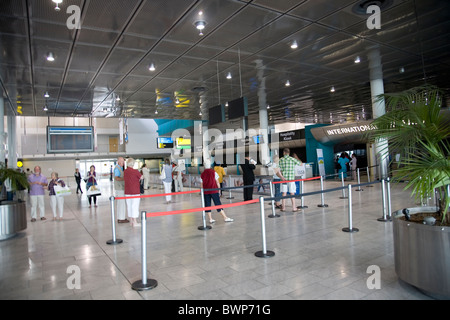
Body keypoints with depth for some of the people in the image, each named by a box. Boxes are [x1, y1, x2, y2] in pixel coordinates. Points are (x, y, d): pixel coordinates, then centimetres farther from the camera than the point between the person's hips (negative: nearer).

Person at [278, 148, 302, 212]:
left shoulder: (281, 160, 0)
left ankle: (283, 207, 12)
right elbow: (301, 164, 7)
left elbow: (279, 170, -2)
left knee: (284, 193, 8)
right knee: (292, 193, 4)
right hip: (291, 179, -2)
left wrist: (282, 177, 7)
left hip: (283, 179, 2)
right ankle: (294, 208, 8)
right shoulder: (292, 159, -5)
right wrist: (296, 157, 20)